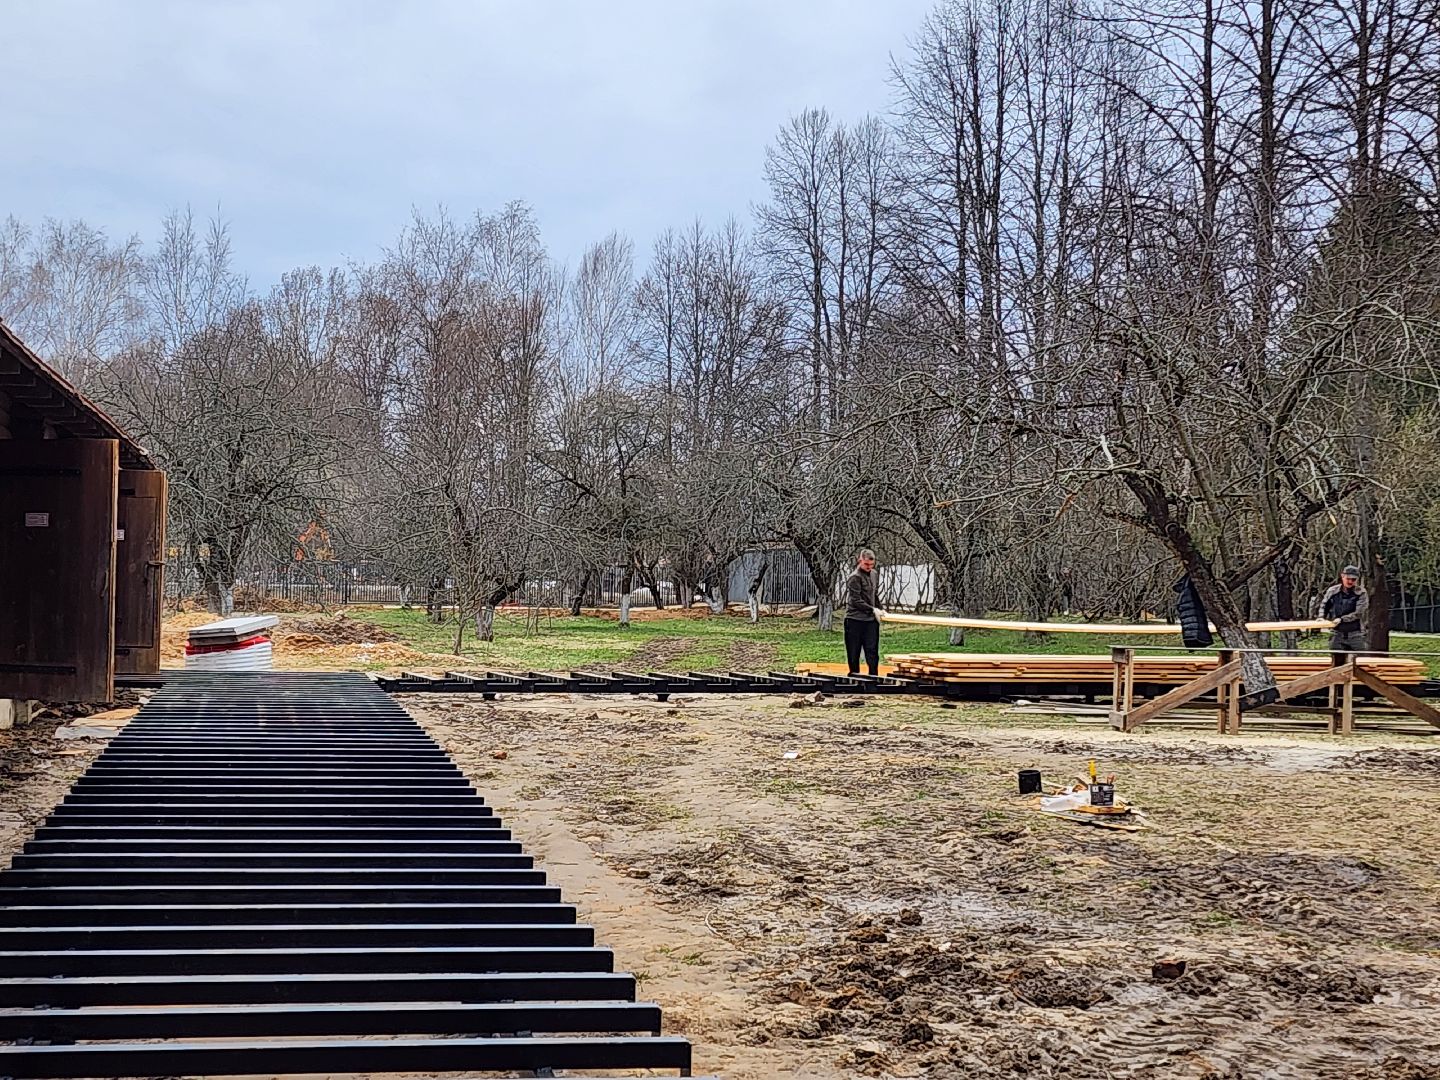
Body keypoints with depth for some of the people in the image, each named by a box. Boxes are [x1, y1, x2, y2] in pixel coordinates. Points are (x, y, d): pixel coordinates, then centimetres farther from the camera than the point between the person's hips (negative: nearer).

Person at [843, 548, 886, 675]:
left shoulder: (873, 574, 13)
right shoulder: (854, 578, -11)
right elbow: (856, 601, -15)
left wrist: (879, 609, 13)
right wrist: (873, 609, -15)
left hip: (871, 619, 6)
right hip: (855, 619, -6)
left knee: (872, 651, 2)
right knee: (854, 652, 2)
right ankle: (854, 675, 9)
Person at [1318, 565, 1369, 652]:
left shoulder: (1361, 593, -6)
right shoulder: (1333, 591, 3)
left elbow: (1358, 613, -13)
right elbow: (1324, 605, 20)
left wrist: (1342, 619, -19)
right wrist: (1321, 617, 2)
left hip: (1355, 635, -2)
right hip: (1337, 634, 2)